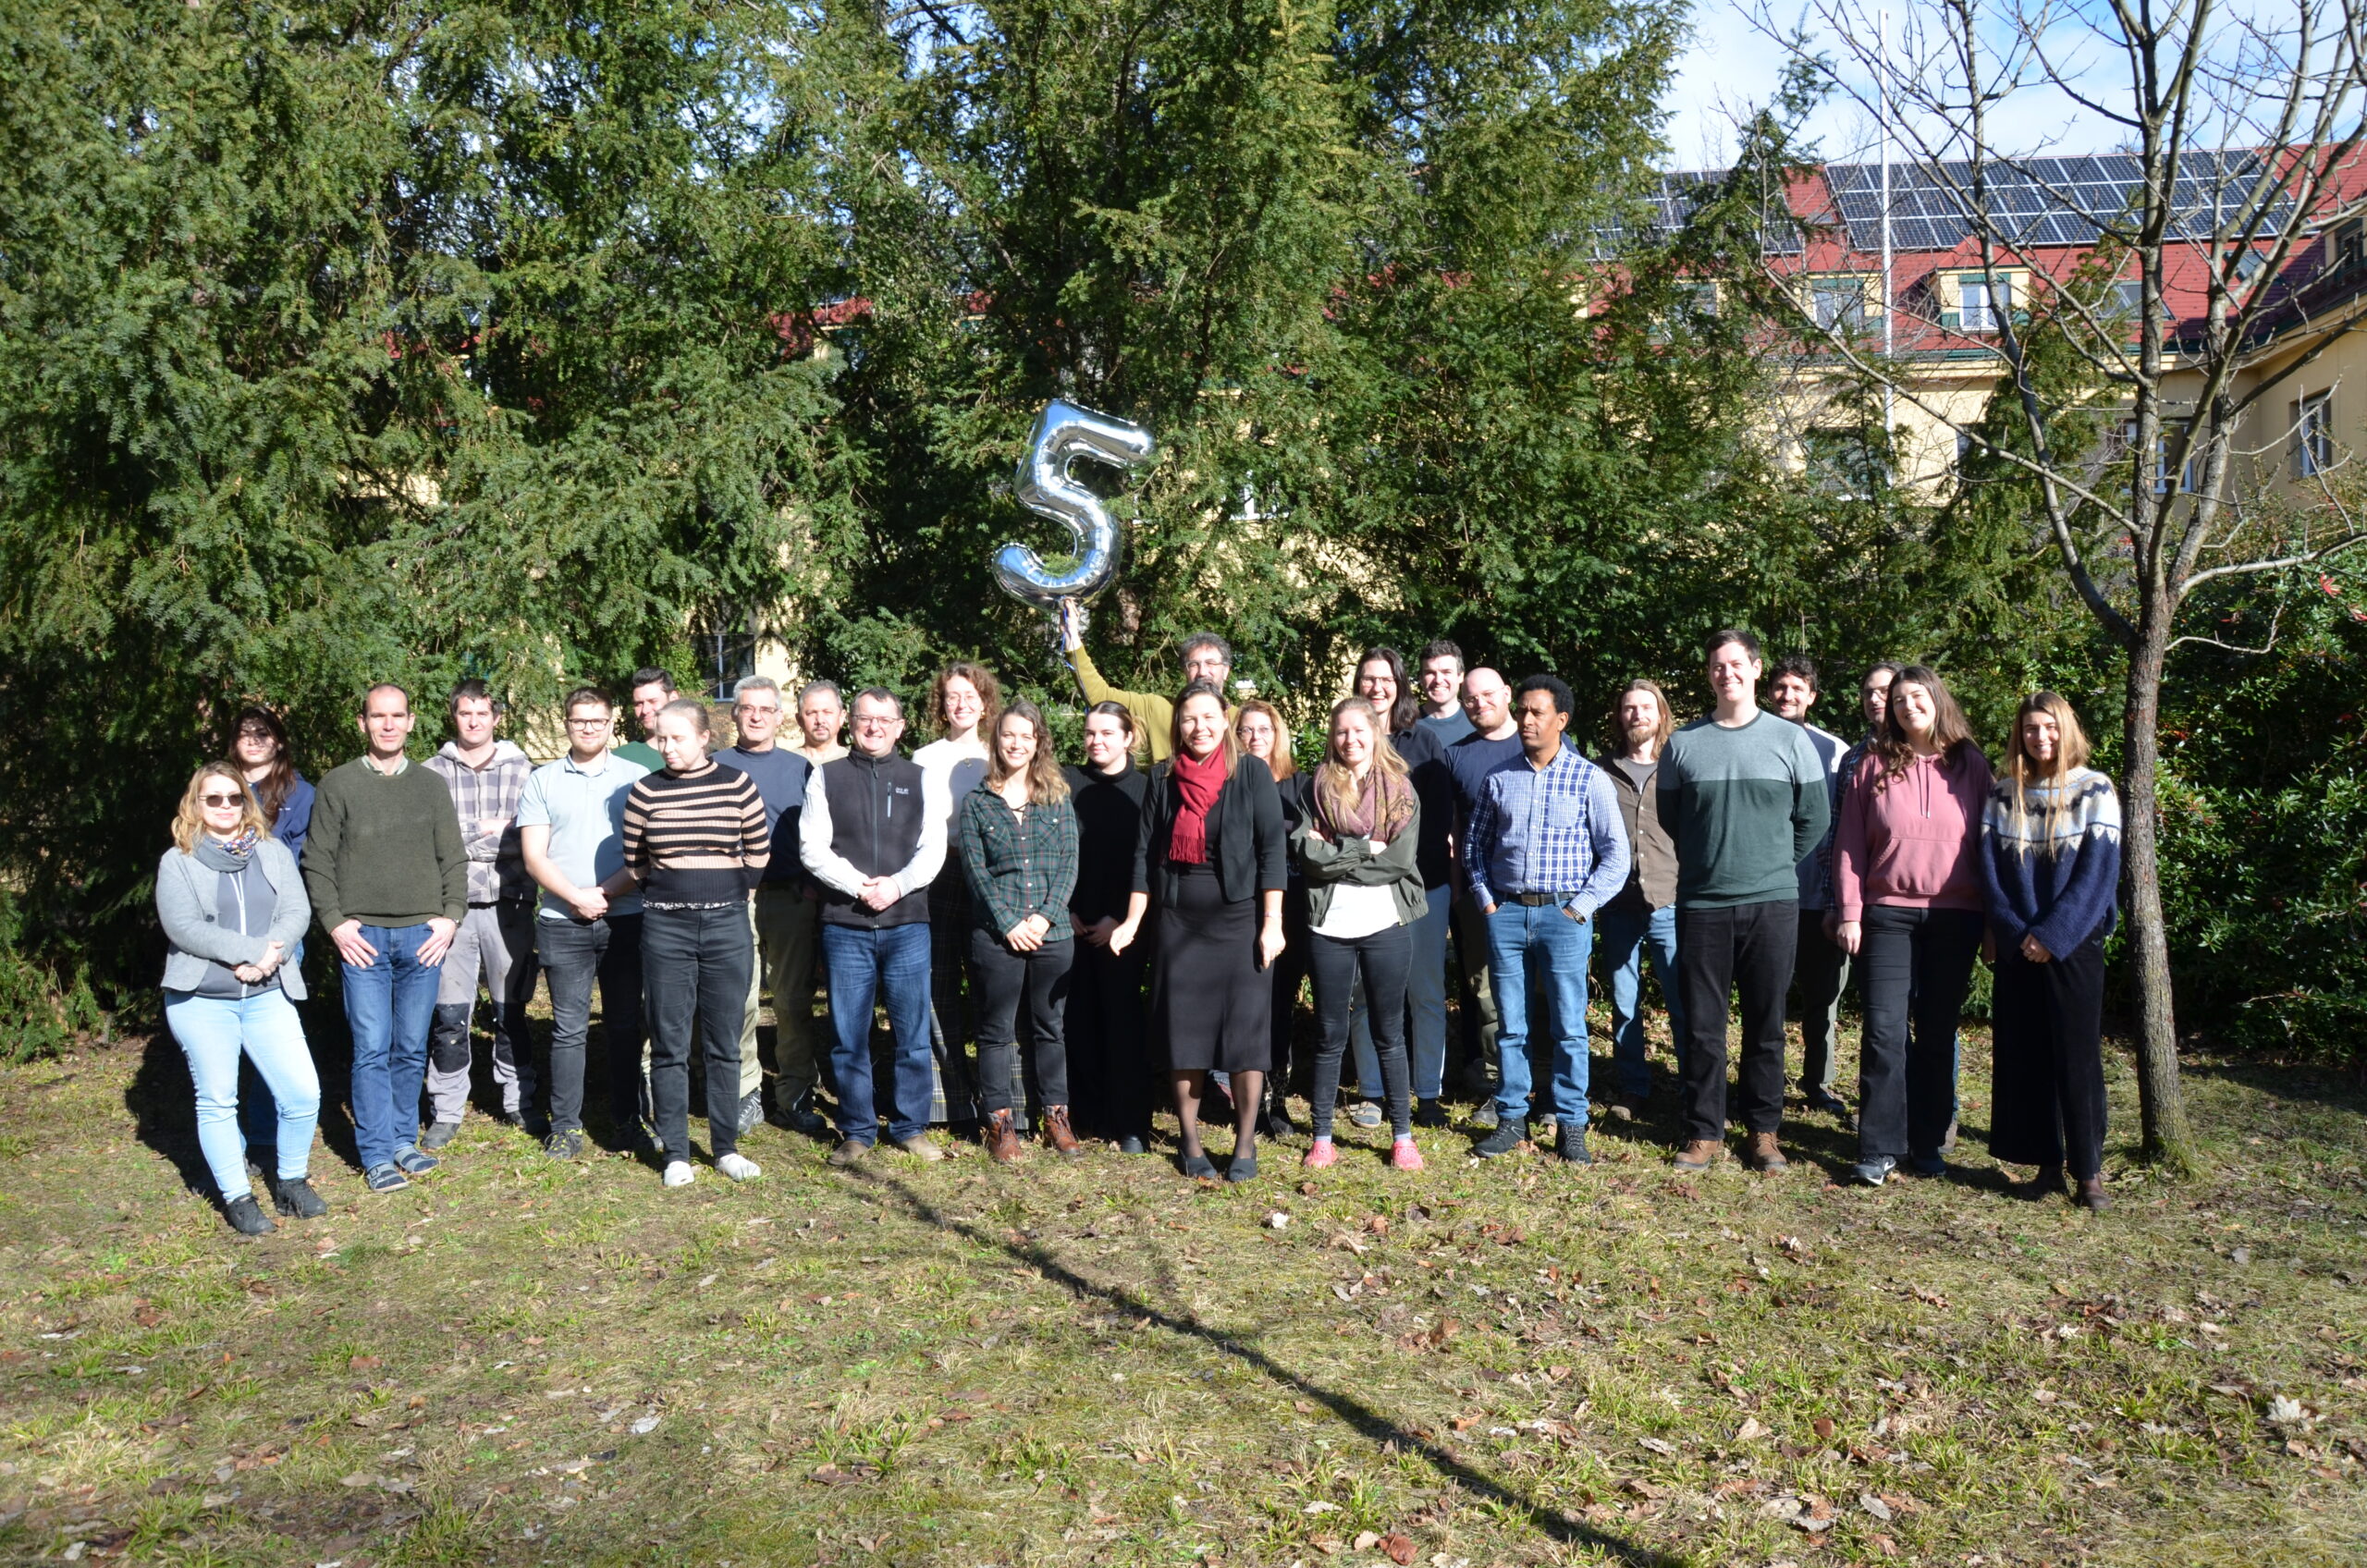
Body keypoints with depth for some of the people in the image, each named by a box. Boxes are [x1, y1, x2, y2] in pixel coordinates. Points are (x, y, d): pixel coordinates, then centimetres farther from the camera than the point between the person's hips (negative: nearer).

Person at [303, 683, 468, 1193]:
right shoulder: (337, 784, 5)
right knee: (372, 1049, -3)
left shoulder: (431, 786, 12)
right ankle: (377, 1155, 5)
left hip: (423, 935, 2)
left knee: (412, 1049, 7)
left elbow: (453, 860, 11)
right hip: (363, 936, -2)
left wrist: (450, 916, -1)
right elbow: (317, 861, 3)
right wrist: (335, 922, -6)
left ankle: (404, 1141, 19)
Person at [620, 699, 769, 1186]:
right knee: (670, 1045, 4)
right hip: (665, 928, 0)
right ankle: (675, 1153, 13)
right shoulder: (645, 791, 0)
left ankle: (726, 1147, 17)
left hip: (727, 926, 0)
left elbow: (759, 851, 9)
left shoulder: (737, 785, -1)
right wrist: (665, 895, 10)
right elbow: (633, 861, 10)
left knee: (724, 1044, 7)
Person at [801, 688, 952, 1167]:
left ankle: (911, 1127, 16)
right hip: (844, 925, 0)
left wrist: (896, 885, -13)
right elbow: (813, 848, 0)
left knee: (912, 1033, 4)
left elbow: (933, 849, 3)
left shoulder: (921, 780, 11)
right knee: (848, 1036, 4)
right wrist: (858, 885, -12)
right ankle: (856, 1132, 15)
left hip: (907, 922, 1)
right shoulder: (826, 777, 8)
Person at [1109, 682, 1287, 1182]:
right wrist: (1132, 923, 3)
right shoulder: (1164, 779, 6)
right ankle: (1190, 1140, 19)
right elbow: (1145, 853, 8)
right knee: (1184, 1032, 6)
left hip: (1239, 919, -3)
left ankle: (1245, 1144, 11)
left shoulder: (1252, 774, -2)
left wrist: (1272, 923, -10)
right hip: (1180, 921, 3)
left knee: (1246, 1031, -1)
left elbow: (1272, 850, -5)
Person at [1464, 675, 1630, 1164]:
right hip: (1506, 912, 3)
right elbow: (1475, 844, 15)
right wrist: (1485, 899, 5)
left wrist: (1581, 907, -7)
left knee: (1569, 1027, 1)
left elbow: (1615, 853, -1)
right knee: (1509, 1026, 8)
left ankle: (1570, 1125, 10)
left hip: (1563, 915, -2)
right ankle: (1510, 1119, 16)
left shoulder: (1589, 779, -1)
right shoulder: (1500, 779, 7)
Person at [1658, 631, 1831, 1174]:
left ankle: (1764, 1130, 18)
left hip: (1772, 904, 0)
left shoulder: (1790, 739, 2)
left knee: (1766, 1024, 7)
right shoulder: (1682, 744, 4)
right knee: (1702, 1025, 4)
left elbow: (1815, 817, 8)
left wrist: (1776, 865, 11)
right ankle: (1703, 1131, 14)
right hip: (1701, 904, 1)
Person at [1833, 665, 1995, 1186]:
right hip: (1888, 914, -1)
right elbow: (1849, 845, 4)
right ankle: (1878, 1149, 0)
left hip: (1955, 916, 1)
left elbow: (1989, 845, 7)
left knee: (1937, 1034, 7)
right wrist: (1849, 913, -3)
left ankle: (1928, 1144, 17)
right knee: (1885, 1031, -5)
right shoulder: (1874, 766, 5)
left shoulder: (1971, 766, 6)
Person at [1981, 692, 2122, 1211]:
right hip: (2018, 947, 3)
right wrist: (2014, 932, -10)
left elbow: (2098, 872, -8)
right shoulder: (2002, 795, 7)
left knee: (2077, 1053, -2)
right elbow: (1990, 867, 3)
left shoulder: (2094, 790, -1)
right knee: (2024, 1054, 4)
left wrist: (2052, 935, -14)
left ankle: (2089, 1171, 5)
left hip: (2074, 943, -3)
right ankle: (2047, 1164, 12)